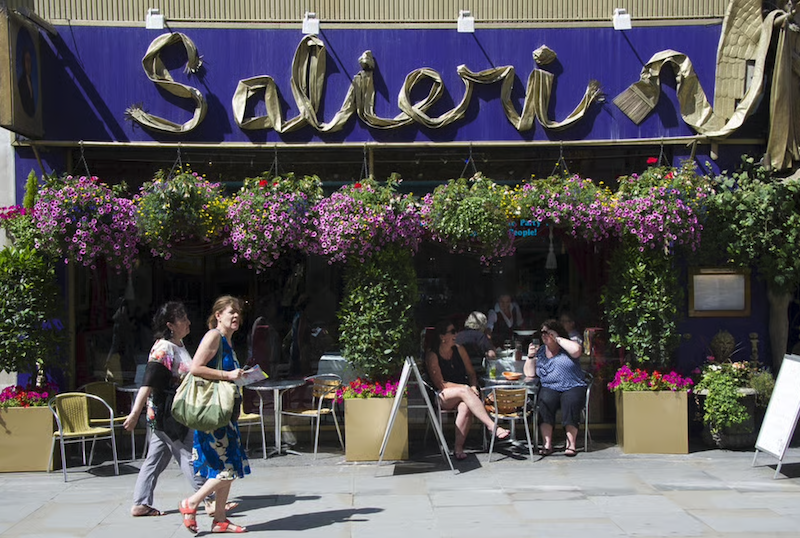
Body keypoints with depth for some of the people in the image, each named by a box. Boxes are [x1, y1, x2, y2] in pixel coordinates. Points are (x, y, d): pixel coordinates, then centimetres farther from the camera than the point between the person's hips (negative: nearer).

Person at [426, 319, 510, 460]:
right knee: (464, 392, -35)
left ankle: (458, 447, -30)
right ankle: (491, 426, -39)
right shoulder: (432, 356, -6)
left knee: (465, 407, -33)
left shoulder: (459, 349, 10)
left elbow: (471, 373, 14)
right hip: (442, 397, -4)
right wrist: (466, 388, -17)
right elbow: (440, 384, -11)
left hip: (461, 394, 4)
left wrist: (473, 387, -8)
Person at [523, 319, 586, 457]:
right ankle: (547, 444, -28)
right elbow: (529, 374, 11)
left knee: (570, 402, -33)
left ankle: (571, 443, -24)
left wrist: (557, 338, -10)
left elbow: (576, 350, -18)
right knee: (545, 402, -30)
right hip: (550, 388, 2)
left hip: (573, 387, -2)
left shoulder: (566, 348, 7)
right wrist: (530, 357, -6)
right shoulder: (540, 351, 16)